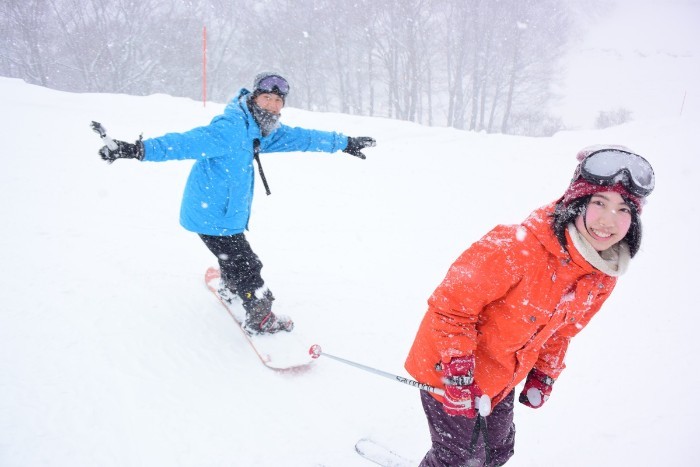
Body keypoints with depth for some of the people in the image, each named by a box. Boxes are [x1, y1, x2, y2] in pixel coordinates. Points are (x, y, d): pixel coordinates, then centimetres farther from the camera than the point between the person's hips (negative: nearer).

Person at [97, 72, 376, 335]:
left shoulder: (262, 131, 3)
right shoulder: (230, 129, -27)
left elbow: (300, 138, 12)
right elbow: (188, 142, -36)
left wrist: (344, 143, 17)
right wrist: (139, 149, -49)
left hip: (228, 214, 10)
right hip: (214, 216, -10)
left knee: (233, 257, 31)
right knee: (246, 266, 2)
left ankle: (230, 291, 59)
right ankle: (259, 319, 21)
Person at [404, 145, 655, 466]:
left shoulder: (603, 276, -8)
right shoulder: (518, 248, -33)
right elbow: (452, 302, -26)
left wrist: (543, 375, 12)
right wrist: (459, 374, -24)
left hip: (501, 379, 7)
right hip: (449, 367, -7)